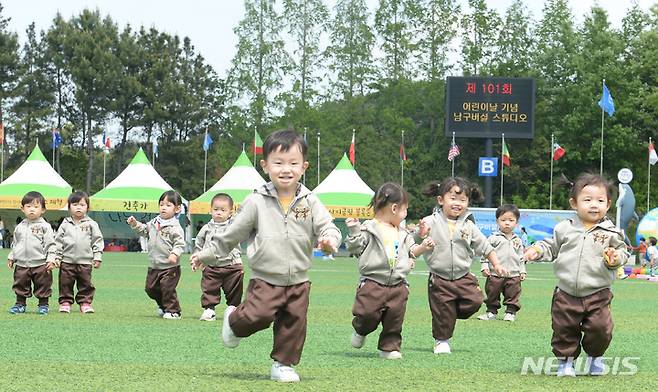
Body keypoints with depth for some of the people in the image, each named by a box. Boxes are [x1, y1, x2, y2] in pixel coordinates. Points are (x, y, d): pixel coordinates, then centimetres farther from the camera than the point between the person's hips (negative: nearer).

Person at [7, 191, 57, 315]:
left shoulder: (45, 226, -4)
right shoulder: (20, 227, 10)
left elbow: (50, 244, -6)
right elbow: (15, 244, 20)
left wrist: (51, 259, -12)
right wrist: (11, 257, 16)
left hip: (40, 264, -4)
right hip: (21, 264, 4)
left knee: (43, 286, 3)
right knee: (20, 285, 9)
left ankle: (43, 305, 15)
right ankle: (20, 304, 22)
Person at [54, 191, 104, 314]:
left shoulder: (91, 224, 3)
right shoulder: (65, 224, 5)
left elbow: (97, 241, 4)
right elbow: (58, 241, 7)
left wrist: (97, 257, -2)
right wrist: (57, 257, 1)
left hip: (85, 261, 0)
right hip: (67, 261, 1)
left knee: (85, 284, 4)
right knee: (65, 284, 3)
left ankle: (85, 302, 13)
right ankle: (65, 302, 12)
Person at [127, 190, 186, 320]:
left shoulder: (175, 227, -14)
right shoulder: (154, 223, 8)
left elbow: (180, 243, -18)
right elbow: (144, 230, 24)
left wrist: (175, 254, -33)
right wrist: (135, 224, 9)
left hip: (170, 267, -8)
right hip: (154, 266, 8)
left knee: (168, 289, -9)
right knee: (150, 288, 15)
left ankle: (173, 311, 6)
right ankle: (163, 306, 35)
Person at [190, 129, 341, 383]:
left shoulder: (310, 202, -1)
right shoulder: (257, 202, -5)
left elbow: (326, 226, -5)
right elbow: (233, 233, 4)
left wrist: (329, 239, -29)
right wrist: (207, 254, 8)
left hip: (298, 281, 2)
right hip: (265, 279, -2)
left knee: (294, 322, 2)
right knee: (257, 316, -17)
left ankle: (283, 364, 19)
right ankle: (233, 320, 16)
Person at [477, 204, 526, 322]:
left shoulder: (517, 241, 10)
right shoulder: (493, 238, -3)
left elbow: (521, 257, 16)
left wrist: (522, 271, 11)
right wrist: (485, 267, -11)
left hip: (513, 274, 2)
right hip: (495, 274, -2)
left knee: (513, 295, 5)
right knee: (492, 294, 6)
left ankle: (510, 312, 15)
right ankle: (491, 311, 19)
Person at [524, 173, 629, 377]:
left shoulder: (611, 233, -1)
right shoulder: (565, 228, 2)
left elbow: (622, 252, 2)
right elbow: (552, 246, 12)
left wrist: (615, 258, -20)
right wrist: (537, 250, -6)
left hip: (597, 294, -1)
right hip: (566, 294, 1)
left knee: (600, 329, -5)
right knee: (564, 329, 5)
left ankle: (595, 356, 23)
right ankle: (565, 360, 24)